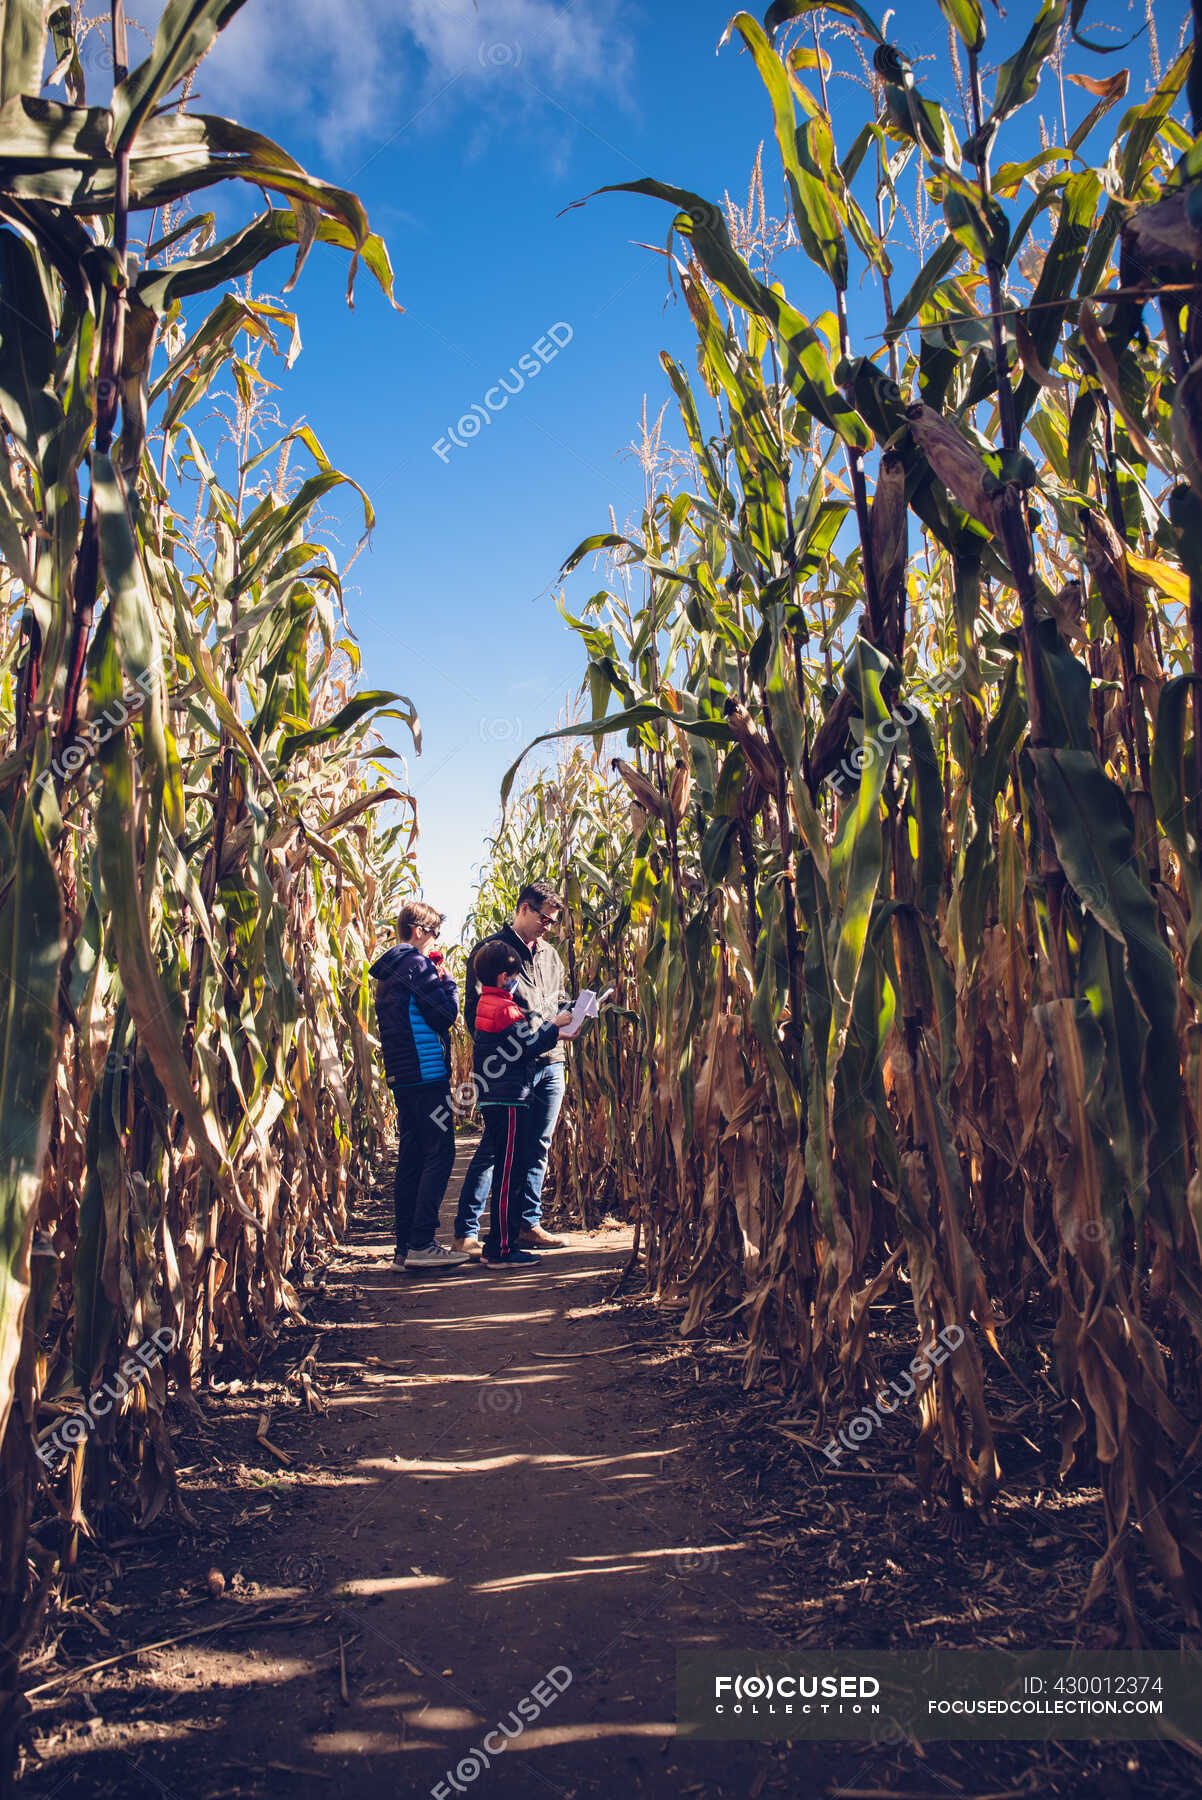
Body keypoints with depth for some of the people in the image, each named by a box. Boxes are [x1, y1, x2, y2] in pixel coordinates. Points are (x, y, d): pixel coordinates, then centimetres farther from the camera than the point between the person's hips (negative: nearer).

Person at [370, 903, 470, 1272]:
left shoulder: (388, 970, 19)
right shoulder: (416, 963, -10)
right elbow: (446, 1013, -13)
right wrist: (446, 980, 3)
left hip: (401, 1076, 10)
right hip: (426, 1073, -10)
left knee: (411, 1159, 10)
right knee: (439, 1155, -7)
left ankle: (406, 1248, 13)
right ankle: (421, 1244, -9)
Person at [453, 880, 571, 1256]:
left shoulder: (549, 955, 18)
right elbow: (476, 1012, -8)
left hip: (551, 1064, 7)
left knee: (538, 1148, 11)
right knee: (492, 1149, -4)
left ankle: (529, 1225, 21)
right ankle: (466, 1232, 4)